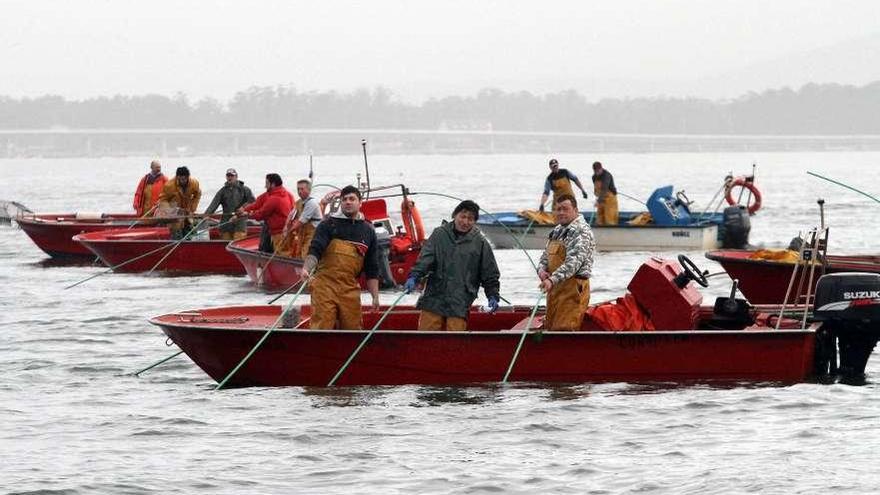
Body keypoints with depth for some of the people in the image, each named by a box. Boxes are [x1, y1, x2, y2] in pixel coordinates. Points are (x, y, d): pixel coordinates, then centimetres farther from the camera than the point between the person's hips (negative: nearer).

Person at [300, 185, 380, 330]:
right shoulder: (329, 224, 5)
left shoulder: (368, 231, 15)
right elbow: (315, 250, -7)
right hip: (325, 286, -3)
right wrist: (306, 268, -27)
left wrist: (375, 296, 10)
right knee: (322, 328, -10)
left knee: (352, 329, 4)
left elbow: (372, 268, 16)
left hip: (350, 290, 3)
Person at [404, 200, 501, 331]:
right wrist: (414, 277, -18)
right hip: (434, 298, 1)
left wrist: (493, 296, 3)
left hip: (460, 303, -1)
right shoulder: (439, 234, 7)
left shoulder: (480, 243, 5)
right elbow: (425, 258, -2)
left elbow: (490, 274, 11)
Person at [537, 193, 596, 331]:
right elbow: (545, 256, 23)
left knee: (565, 329, -14)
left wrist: (553, 279, -32)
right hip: (555, 288, 9)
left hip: (573, 288, -9)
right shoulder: (557, 231, 19)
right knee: (551, 328, 11)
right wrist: (541, 269, -2)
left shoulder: (581, 231, -11)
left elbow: (573, 262, -23)